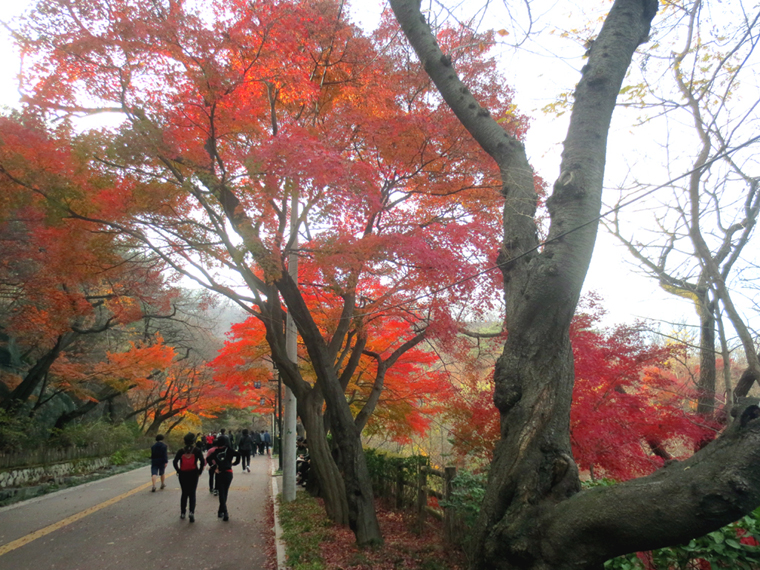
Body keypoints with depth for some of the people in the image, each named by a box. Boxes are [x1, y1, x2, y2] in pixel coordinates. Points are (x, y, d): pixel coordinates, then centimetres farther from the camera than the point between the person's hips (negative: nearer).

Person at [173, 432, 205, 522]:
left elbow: (175, 462, -6)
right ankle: (192, 512, -12)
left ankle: (182, 513, 19)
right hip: (193, 474, -2)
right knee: (192, 494, 4)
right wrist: (199, 471, 0)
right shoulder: (196, 450, -2)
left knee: (184, 493, 16)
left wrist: (178, 471, 4)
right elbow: (202, 461, -11)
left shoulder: (181, 451, 3)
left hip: (183, 474, 2)